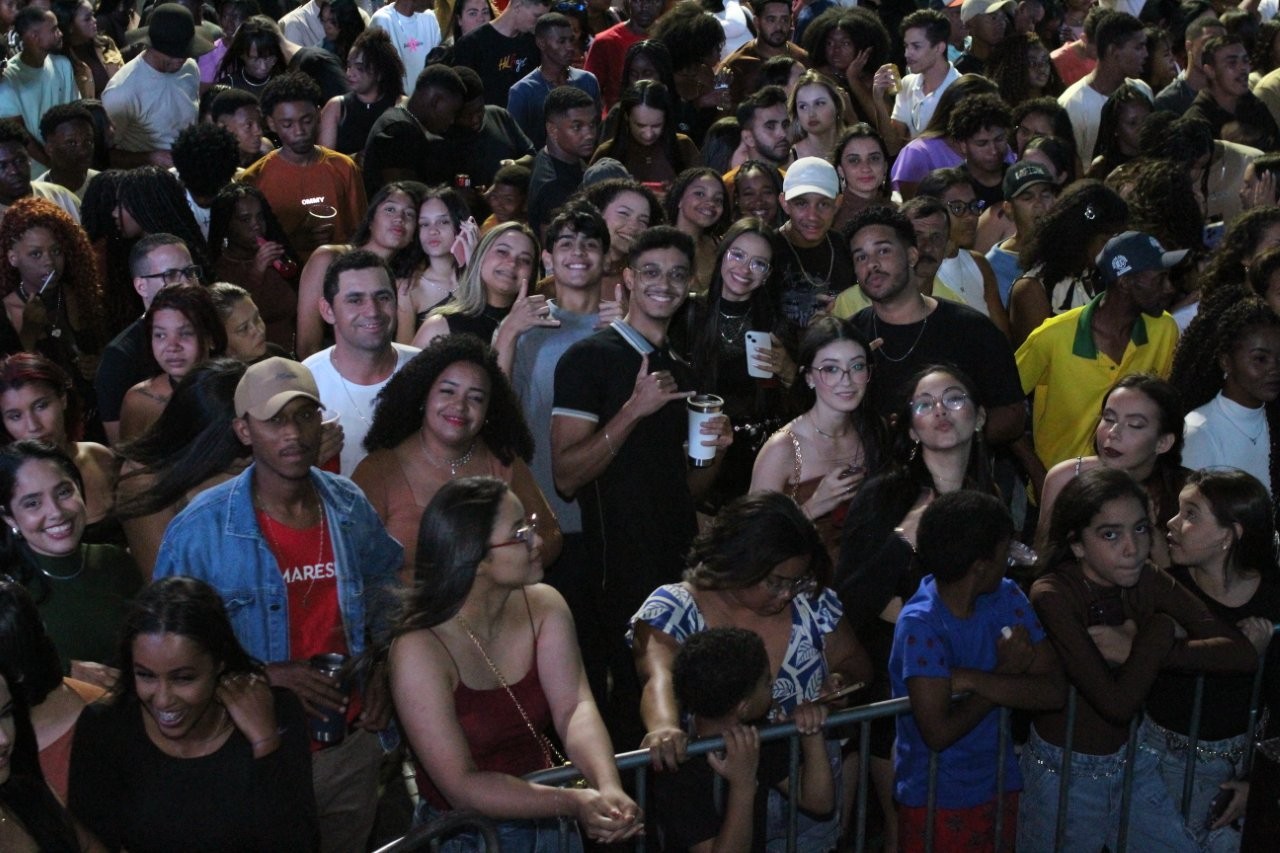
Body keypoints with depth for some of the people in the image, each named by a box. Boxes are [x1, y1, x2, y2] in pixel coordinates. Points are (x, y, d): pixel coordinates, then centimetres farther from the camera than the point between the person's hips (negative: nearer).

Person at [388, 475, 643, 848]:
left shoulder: (544, 606, -3)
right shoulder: (419, 650, -19)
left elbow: (574, 708, -11)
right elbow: (462, 785, -20)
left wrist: (608, 788, -29)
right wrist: (574, 803, -28)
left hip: (551, 826, 5)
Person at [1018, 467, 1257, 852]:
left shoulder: (1148, 582, -8)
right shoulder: (1052, 595, -24)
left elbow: (1243, 653, -19)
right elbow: (1117, 703, -31)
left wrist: (1136, 648, -24)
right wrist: (1158, 633, -22)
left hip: (1133, 761, 5)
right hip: (1064, 772, -4)